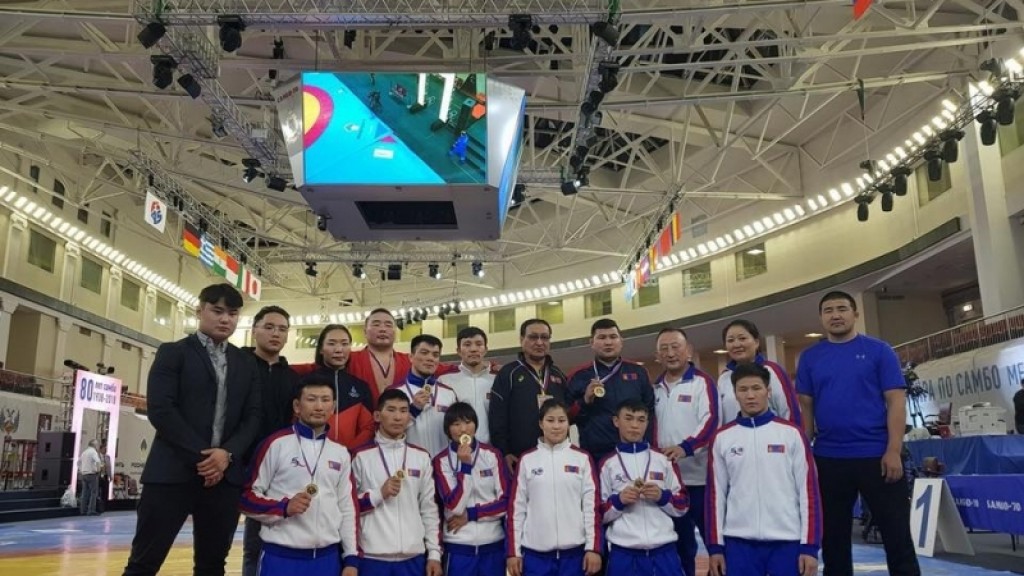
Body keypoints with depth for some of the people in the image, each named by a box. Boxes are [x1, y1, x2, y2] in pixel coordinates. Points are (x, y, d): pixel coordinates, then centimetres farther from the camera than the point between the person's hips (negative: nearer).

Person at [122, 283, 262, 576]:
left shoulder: (246, 363, 16)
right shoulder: (173, 353, 4)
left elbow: (252, 416, 8)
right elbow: (160, 409, -8)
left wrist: (228, 453, -10)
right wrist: (200, 455, -13)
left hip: (225, 475, 4)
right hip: (173, 471, -4)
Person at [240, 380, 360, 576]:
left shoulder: (341, 452, 11)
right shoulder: (276, 444, -3)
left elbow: (348, 508, 12)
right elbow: (248, 497, -1)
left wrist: (352, 559, 6)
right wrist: (284, 507, -18)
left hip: (328, 558, 4)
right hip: (281, 558, -4)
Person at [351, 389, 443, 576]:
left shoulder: (421, 457, 9)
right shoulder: (361, 457, 0)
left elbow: (429, 508, 11)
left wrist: (434, 553, 6)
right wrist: (379, 494, -12)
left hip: (413, 557, 3)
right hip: (373, 557, -3)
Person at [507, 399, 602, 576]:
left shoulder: (582, 458, 2)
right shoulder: (527, 459, 3)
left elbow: (592, 505, 1)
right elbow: (516, 506, 4)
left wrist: (593, 548, -5)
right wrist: (513, 551, 1)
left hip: (574, 551, 0)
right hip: (535, 552, 1)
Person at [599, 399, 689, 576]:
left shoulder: (663, 460, 11)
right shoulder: (608, 464, 5)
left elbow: (682, 506, 11)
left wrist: (662, 497, -8)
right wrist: (618, 501, -12)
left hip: (664, 552, 2)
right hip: (624, 554, -1)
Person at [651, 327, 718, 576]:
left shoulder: (702, 382, -4)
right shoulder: (655, 388, 14)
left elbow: (710, 421, -15)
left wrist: (685, 447, -27)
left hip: (700, 477, -5)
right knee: (679, 542, 15)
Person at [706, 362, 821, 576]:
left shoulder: (791, 433, -1)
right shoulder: (722, 438, 4)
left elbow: (808, 490, -1)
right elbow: (715, 494, 6)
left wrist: (810, 546, -5)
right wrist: (715, 546, 4)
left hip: (787, 541, -1)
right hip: (739, 542, 1)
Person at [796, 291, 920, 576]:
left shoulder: (878, 350, 0)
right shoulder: (810, 357, 7)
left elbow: (896, 401, -4)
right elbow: (805, 407, 9)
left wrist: (893, 451, -11)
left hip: (877, 455, -2)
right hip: (827, 459, 2)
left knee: (897, 533, 3)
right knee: (833, 536, 11)